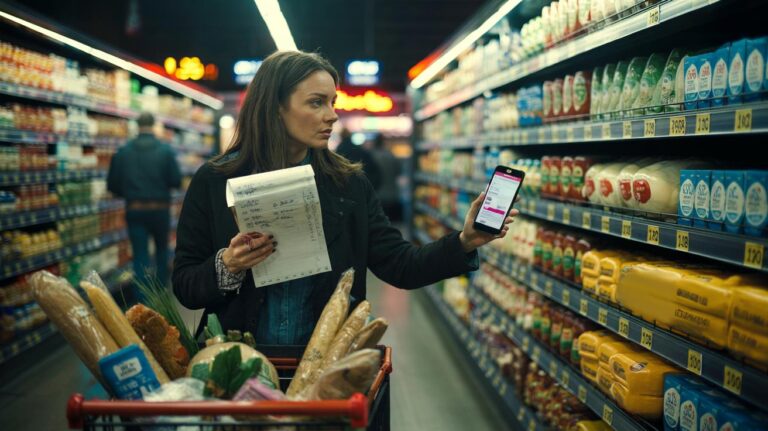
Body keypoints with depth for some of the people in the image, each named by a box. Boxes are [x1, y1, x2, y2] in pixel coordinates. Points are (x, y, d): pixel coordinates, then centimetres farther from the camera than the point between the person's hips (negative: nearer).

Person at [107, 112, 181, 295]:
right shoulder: (166, 150, -6)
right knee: (162, 249, 21)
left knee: (140, 255, 3)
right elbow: (176, 181, -8)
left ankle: (142, 299, -3)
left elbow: (112, 185, 0)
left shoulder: (123, 151, -2)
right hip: (160, 209, 0)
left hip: (134, 210, 0)